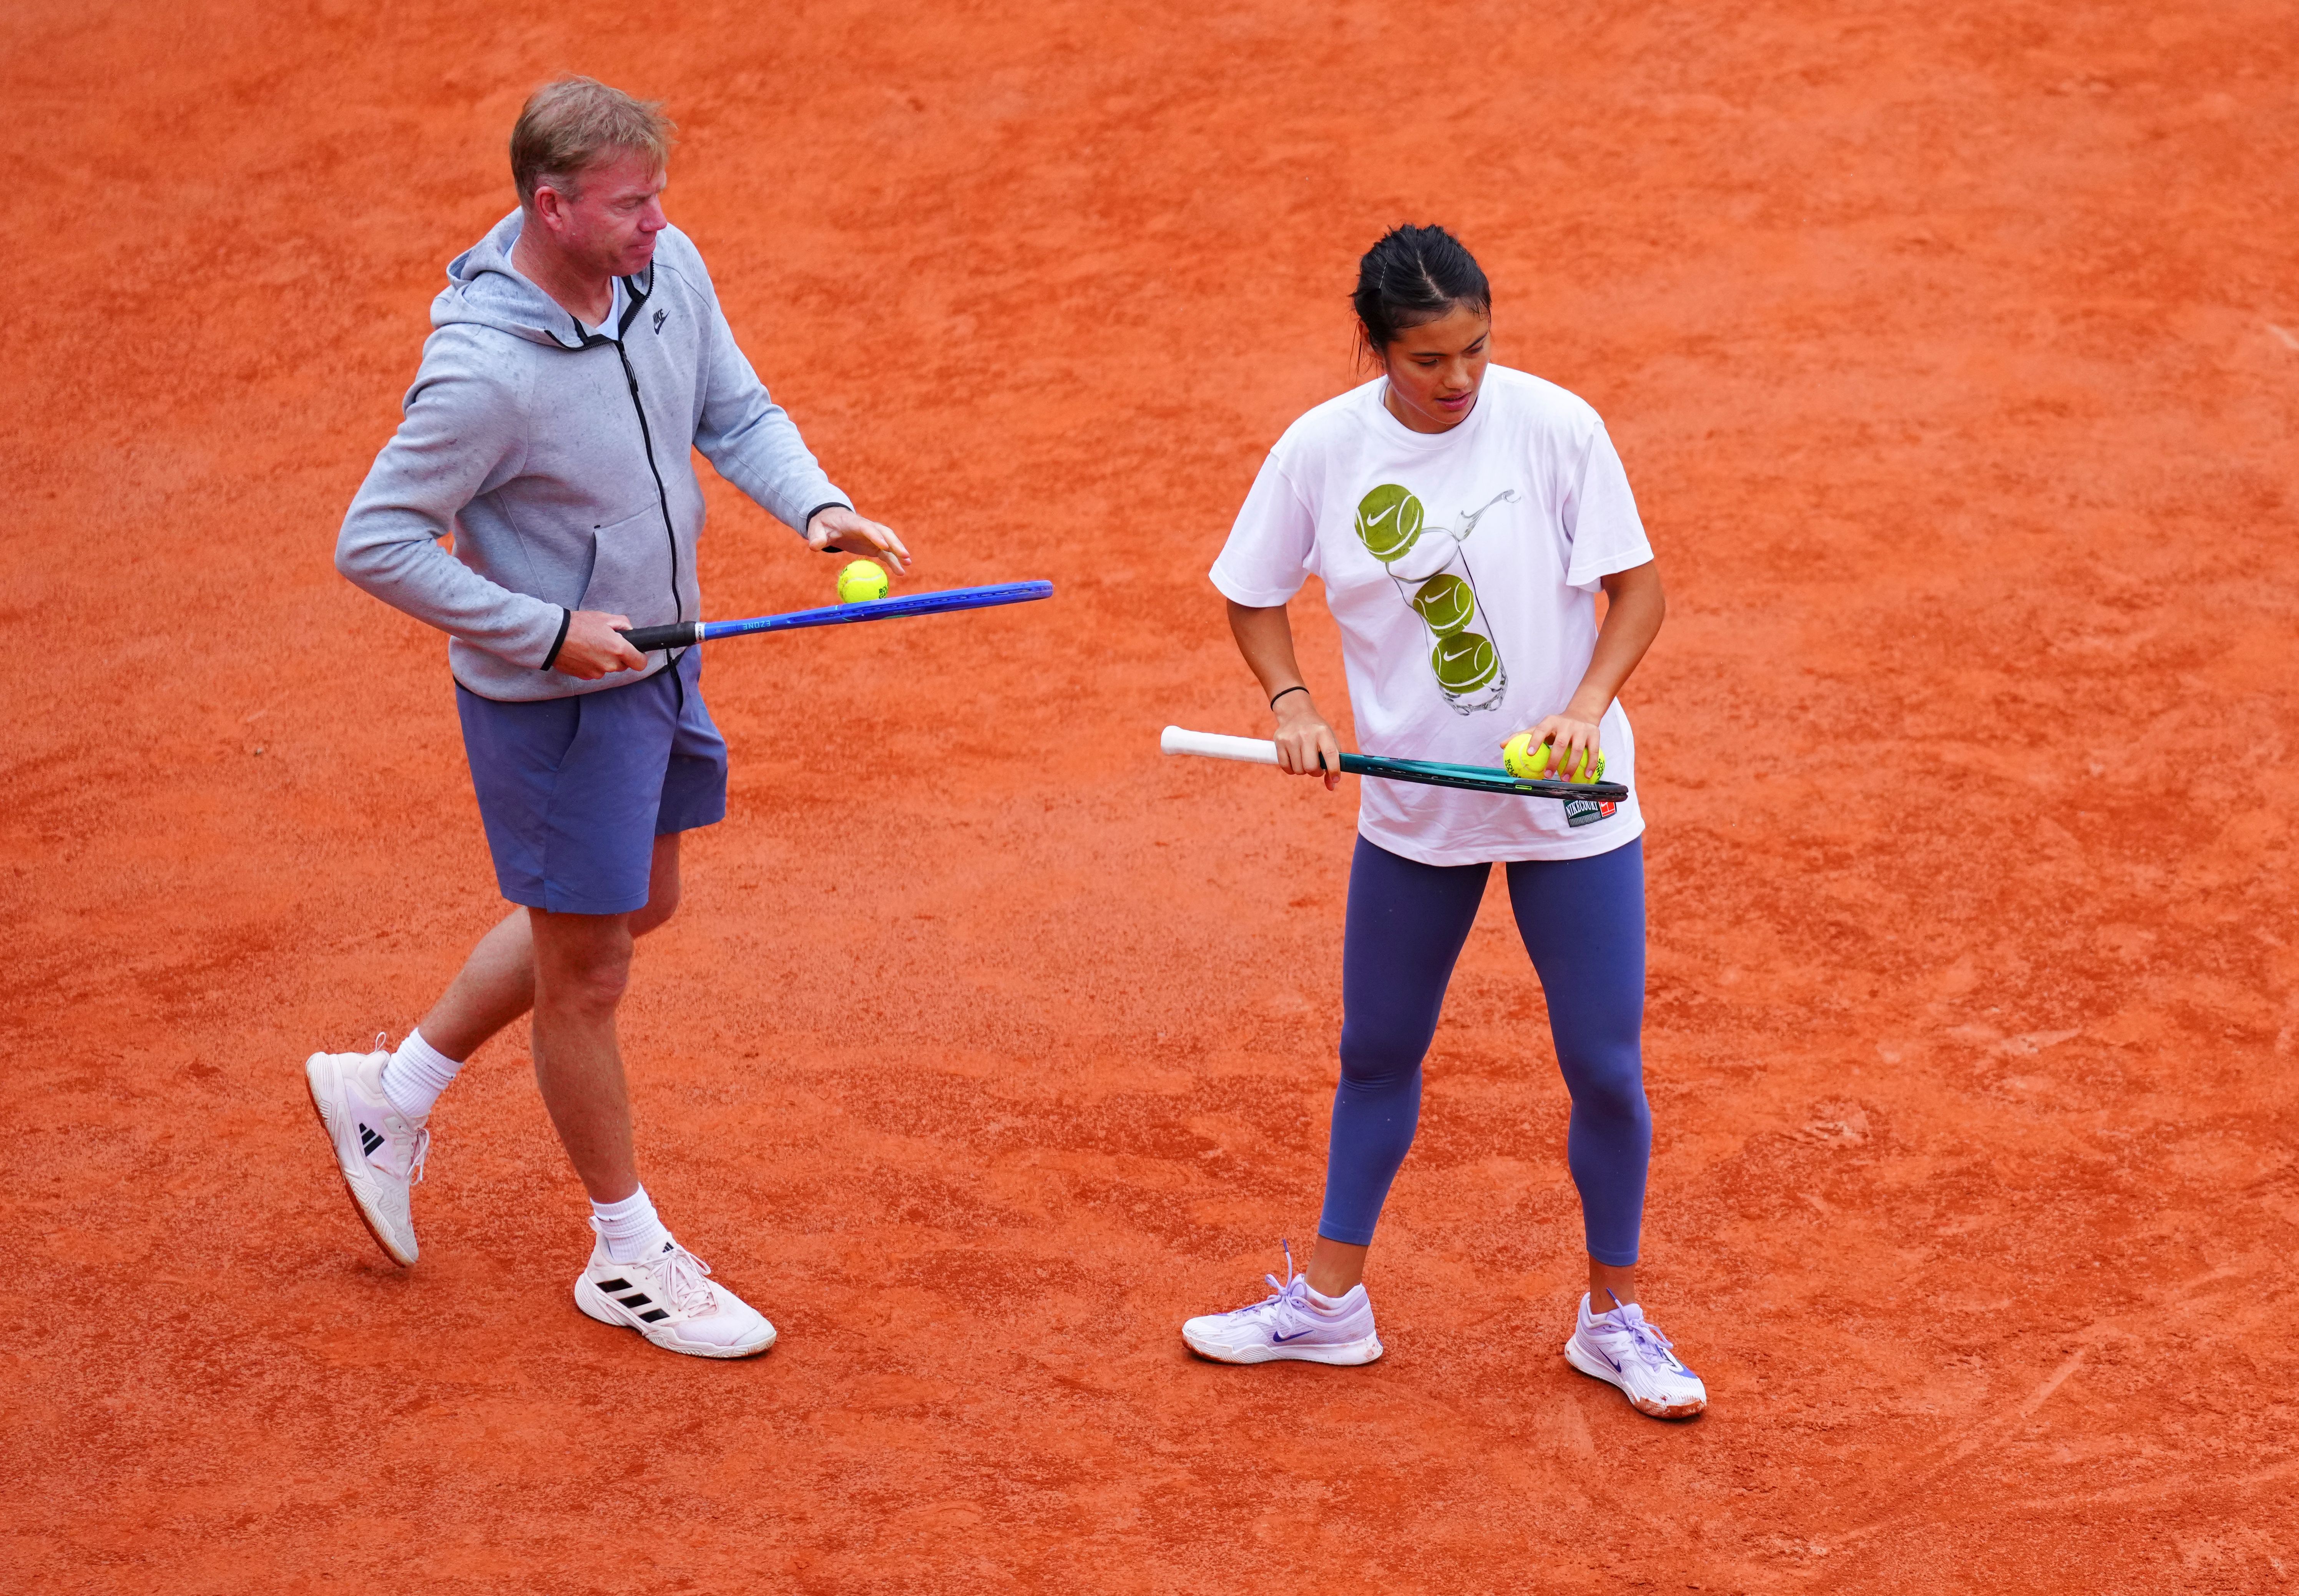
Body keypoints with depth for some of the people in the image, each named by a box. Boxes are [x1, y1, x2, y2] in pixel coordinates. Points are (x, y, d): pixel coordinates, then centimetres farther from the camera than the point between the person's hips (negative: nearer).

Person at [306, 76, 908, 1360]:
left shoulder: (666, 268, -9)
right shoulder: (484, 374, -31)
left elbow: (736, 412, 4)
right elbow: (376, 544, -23)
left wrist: (818, 504, -15)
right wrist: (548, 634, -23)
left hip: (657, 666, 9)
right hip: (554, 704, -9)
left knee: (636, 909, 26)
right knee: (587, 976, 8)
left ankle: (393, 1094, 43)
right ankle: (630, 1257, 27)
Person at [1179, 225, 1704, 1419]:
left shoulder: (1555, 427, -13)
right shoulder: (1321, 450, -8)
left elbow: (1638, 585, -7)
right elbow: (1254, 595, 6)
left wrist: (1587, 705, -22)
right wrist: (1292, 704, -10)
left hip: (1569, 797, -2)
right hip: (1411, 804, 2)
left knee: (1604, 1066, 1)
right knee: (1377, 1052, 13)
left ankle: (1614, 1319, 18)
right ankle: (1330, 1301, 29)